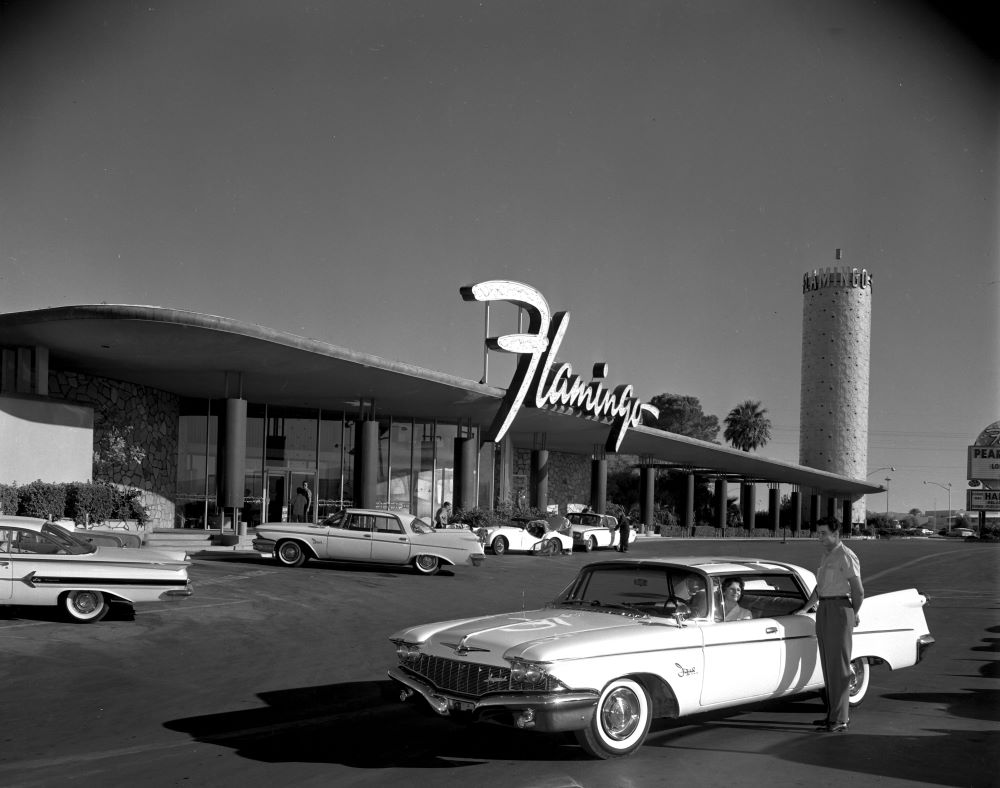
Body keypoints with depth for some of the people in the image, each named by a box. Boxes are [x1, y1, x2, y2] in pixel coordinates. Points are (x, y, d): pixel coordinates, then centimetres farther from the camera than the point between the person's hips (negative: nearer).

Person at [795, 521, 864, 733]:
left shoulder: (847, 556, -11)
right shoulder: (826, 556, 17)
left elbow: (858, 591, -9)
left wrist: (855, 614, 3)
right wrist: (806, 608, 20)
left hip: (840, 608, -9)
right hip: (823, 610, 9)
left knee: (838, 665, -7)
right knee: (828, 665, 11)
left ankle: (839, 719, -4)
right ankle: (834, 714, 19)